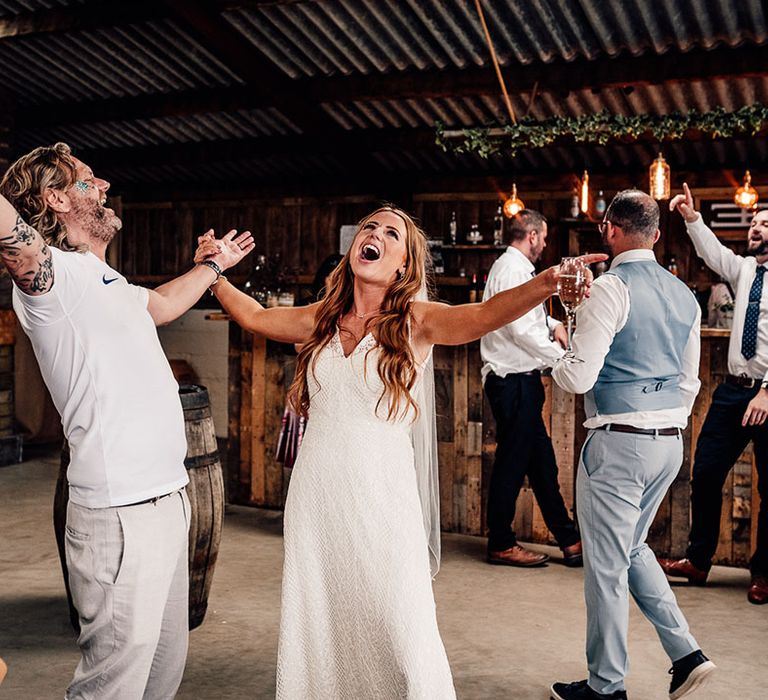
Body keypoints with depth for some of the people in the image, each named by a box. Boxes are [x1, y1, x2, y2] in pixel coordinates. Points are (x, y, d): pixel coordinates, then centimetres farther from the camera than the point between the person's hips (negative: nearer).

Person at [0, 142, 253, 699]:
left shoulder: (108, 282, 18)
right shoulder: (53, 272, -11)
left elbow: (161, 304, 40)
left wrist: (213, 266, 52)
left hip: (165, 499, 9)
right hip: (122, 514, -9)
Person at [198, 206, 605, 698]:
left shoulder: (414, 321, -4)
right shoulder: (323, 318, 9)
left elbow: (484, 315, -22)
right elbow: (255, 317, 25)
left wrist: (548, 281, -38)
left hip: (381, 499, -4)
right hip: (315, 494, 4)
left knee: (400, 635, -5)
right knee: (315, 626, 11)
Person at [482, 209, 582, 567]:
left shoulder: (517, 268, 16)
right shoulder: (512, 269, -15)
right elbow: (521, 329, -22)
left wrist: (553, 324, 12)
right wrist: (562, 357, -13)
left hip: (522, 380, 10)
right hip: (513, 380, -10)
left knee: (541, 460, 13)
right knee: (512, 462, 0)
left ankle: (567, 538, 21)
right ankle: (501, 545, 12)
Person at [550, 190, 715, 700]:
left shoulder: (611, 288, -13)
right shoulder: (683, 294, 11)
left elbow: (578, 379, -16)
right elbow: (690, 380, 17)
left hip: (619, 443, -8)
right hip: (671, 442, 8)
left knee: (607, 565, 4)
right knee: (633, 548, 23)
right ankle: (687, 654, 18)